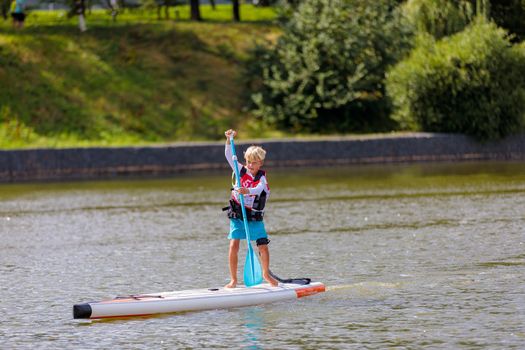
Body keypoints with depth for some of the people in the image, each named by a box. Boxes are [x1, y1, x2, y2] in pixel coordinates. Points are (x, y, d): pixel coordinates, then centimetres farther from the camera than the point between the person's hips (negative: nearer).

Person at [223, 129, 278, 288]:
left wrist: (247, 191, -48)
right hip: (237, 215, 2)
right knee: (233, 246, -10)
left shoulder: (262, 178, -8)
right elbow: (229, 156, 0)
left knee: (263, 246, -4)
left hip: (255, 217, -2)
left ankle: (266, 273, 22)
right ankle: (233, 280, -2)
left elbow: (258, 189, -29)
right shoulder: (241, 171, 2)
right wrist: (229, 139, -13)